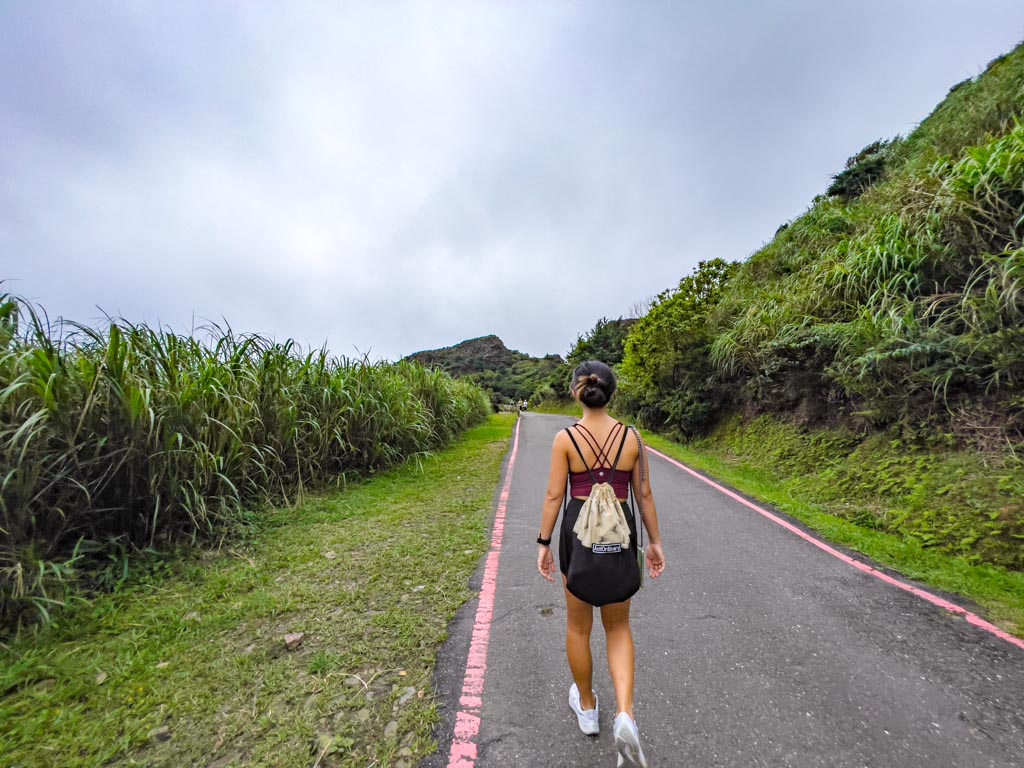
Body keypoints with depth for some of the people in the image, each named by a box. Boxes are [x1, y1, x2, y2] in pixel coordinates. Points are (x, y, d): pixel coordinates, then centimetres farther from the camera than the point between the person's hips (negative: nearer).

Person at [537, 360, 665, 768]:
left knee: (579, 626, 23)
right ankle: (625, 715, 9)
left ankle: (587, 707, 42)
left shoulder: (565, 438, -12)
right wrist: (655, 541, 10)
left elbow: (554, 496, -11)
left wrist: (543, 544, 0)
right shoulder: (631, 436, -6)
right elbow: (644, 495, -1)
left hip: (578, 533, -1)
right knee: (618, 627, 24)